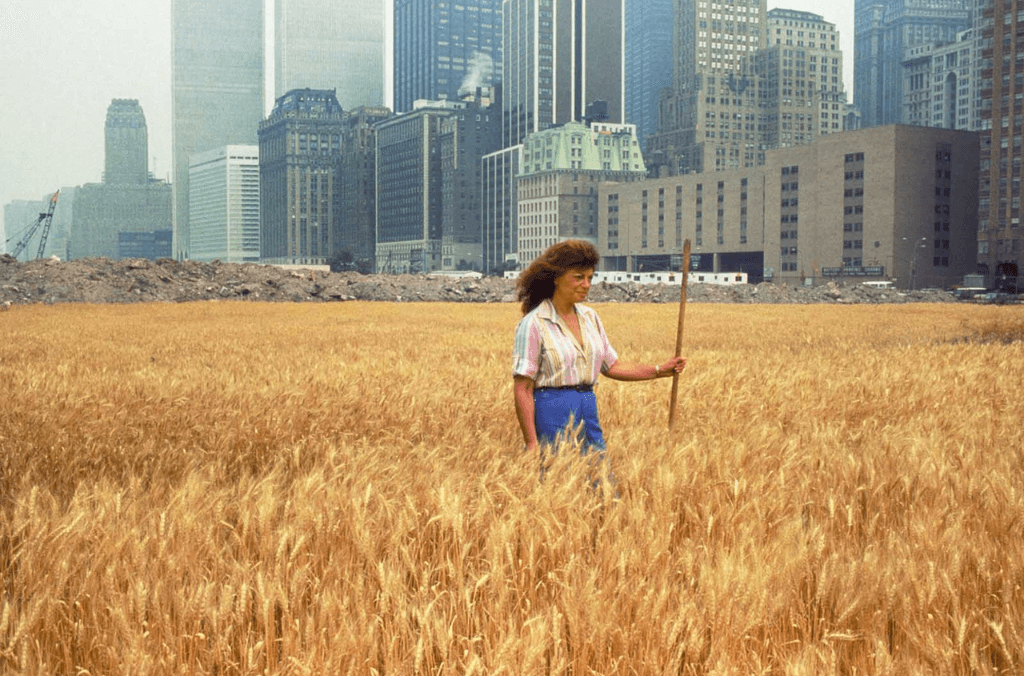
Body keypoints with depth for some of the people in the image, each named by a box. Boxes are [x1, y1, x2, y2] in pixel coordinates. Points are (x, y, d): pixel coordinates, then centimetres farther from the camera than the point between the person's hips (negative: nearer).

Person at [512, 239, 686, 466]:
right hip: (551, 413, -7)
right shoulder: (533, 324, -10)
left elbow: (611, 366, 19)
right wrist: (532, 444, -17)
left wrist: (658, 370, 7)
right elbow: (522, 389, -13)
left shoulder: (589, 316, 11)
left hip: (588, 413, 7)